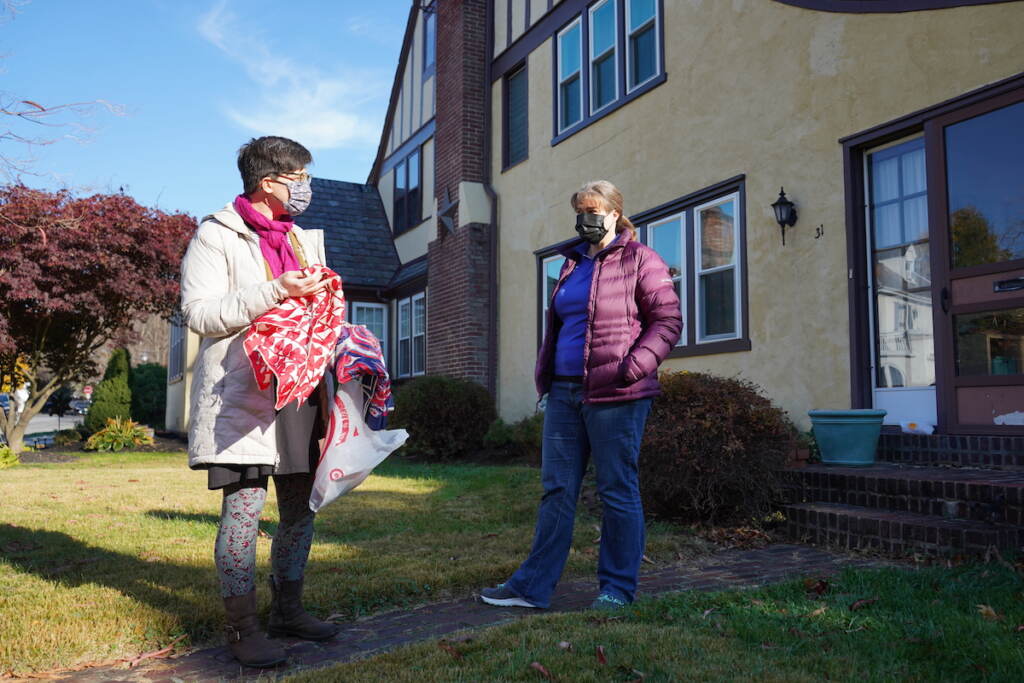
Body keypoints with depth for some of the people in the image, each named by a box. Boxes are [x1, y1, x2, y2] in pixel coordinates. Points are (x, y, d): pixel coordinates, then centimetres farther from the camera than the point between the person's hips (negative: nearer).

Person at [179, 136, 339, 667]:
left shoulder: (305, 240, 22)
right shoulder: (217, 236, 0)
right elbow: (199, 312, -10)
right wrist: (275, 291, -18)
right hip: (242, 397, -7)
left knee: (300, 508, 10)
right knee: (244, 507, -7)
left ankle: (287, 609, 25)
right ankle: (242, 628, 7)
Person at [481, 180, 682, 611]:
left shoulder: (639, 260, -3)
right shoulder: (573, 263, 19)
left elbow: (668, 320, -8)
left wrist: (635, 366, -19)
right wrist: (545, 373, 14)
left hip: (614, 397, -7)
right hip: (564, 392, 7)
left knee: (618, 491, 2)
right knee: (556, 490, 9)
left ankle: (617, 588, 15)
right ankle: (533, 586, 16)